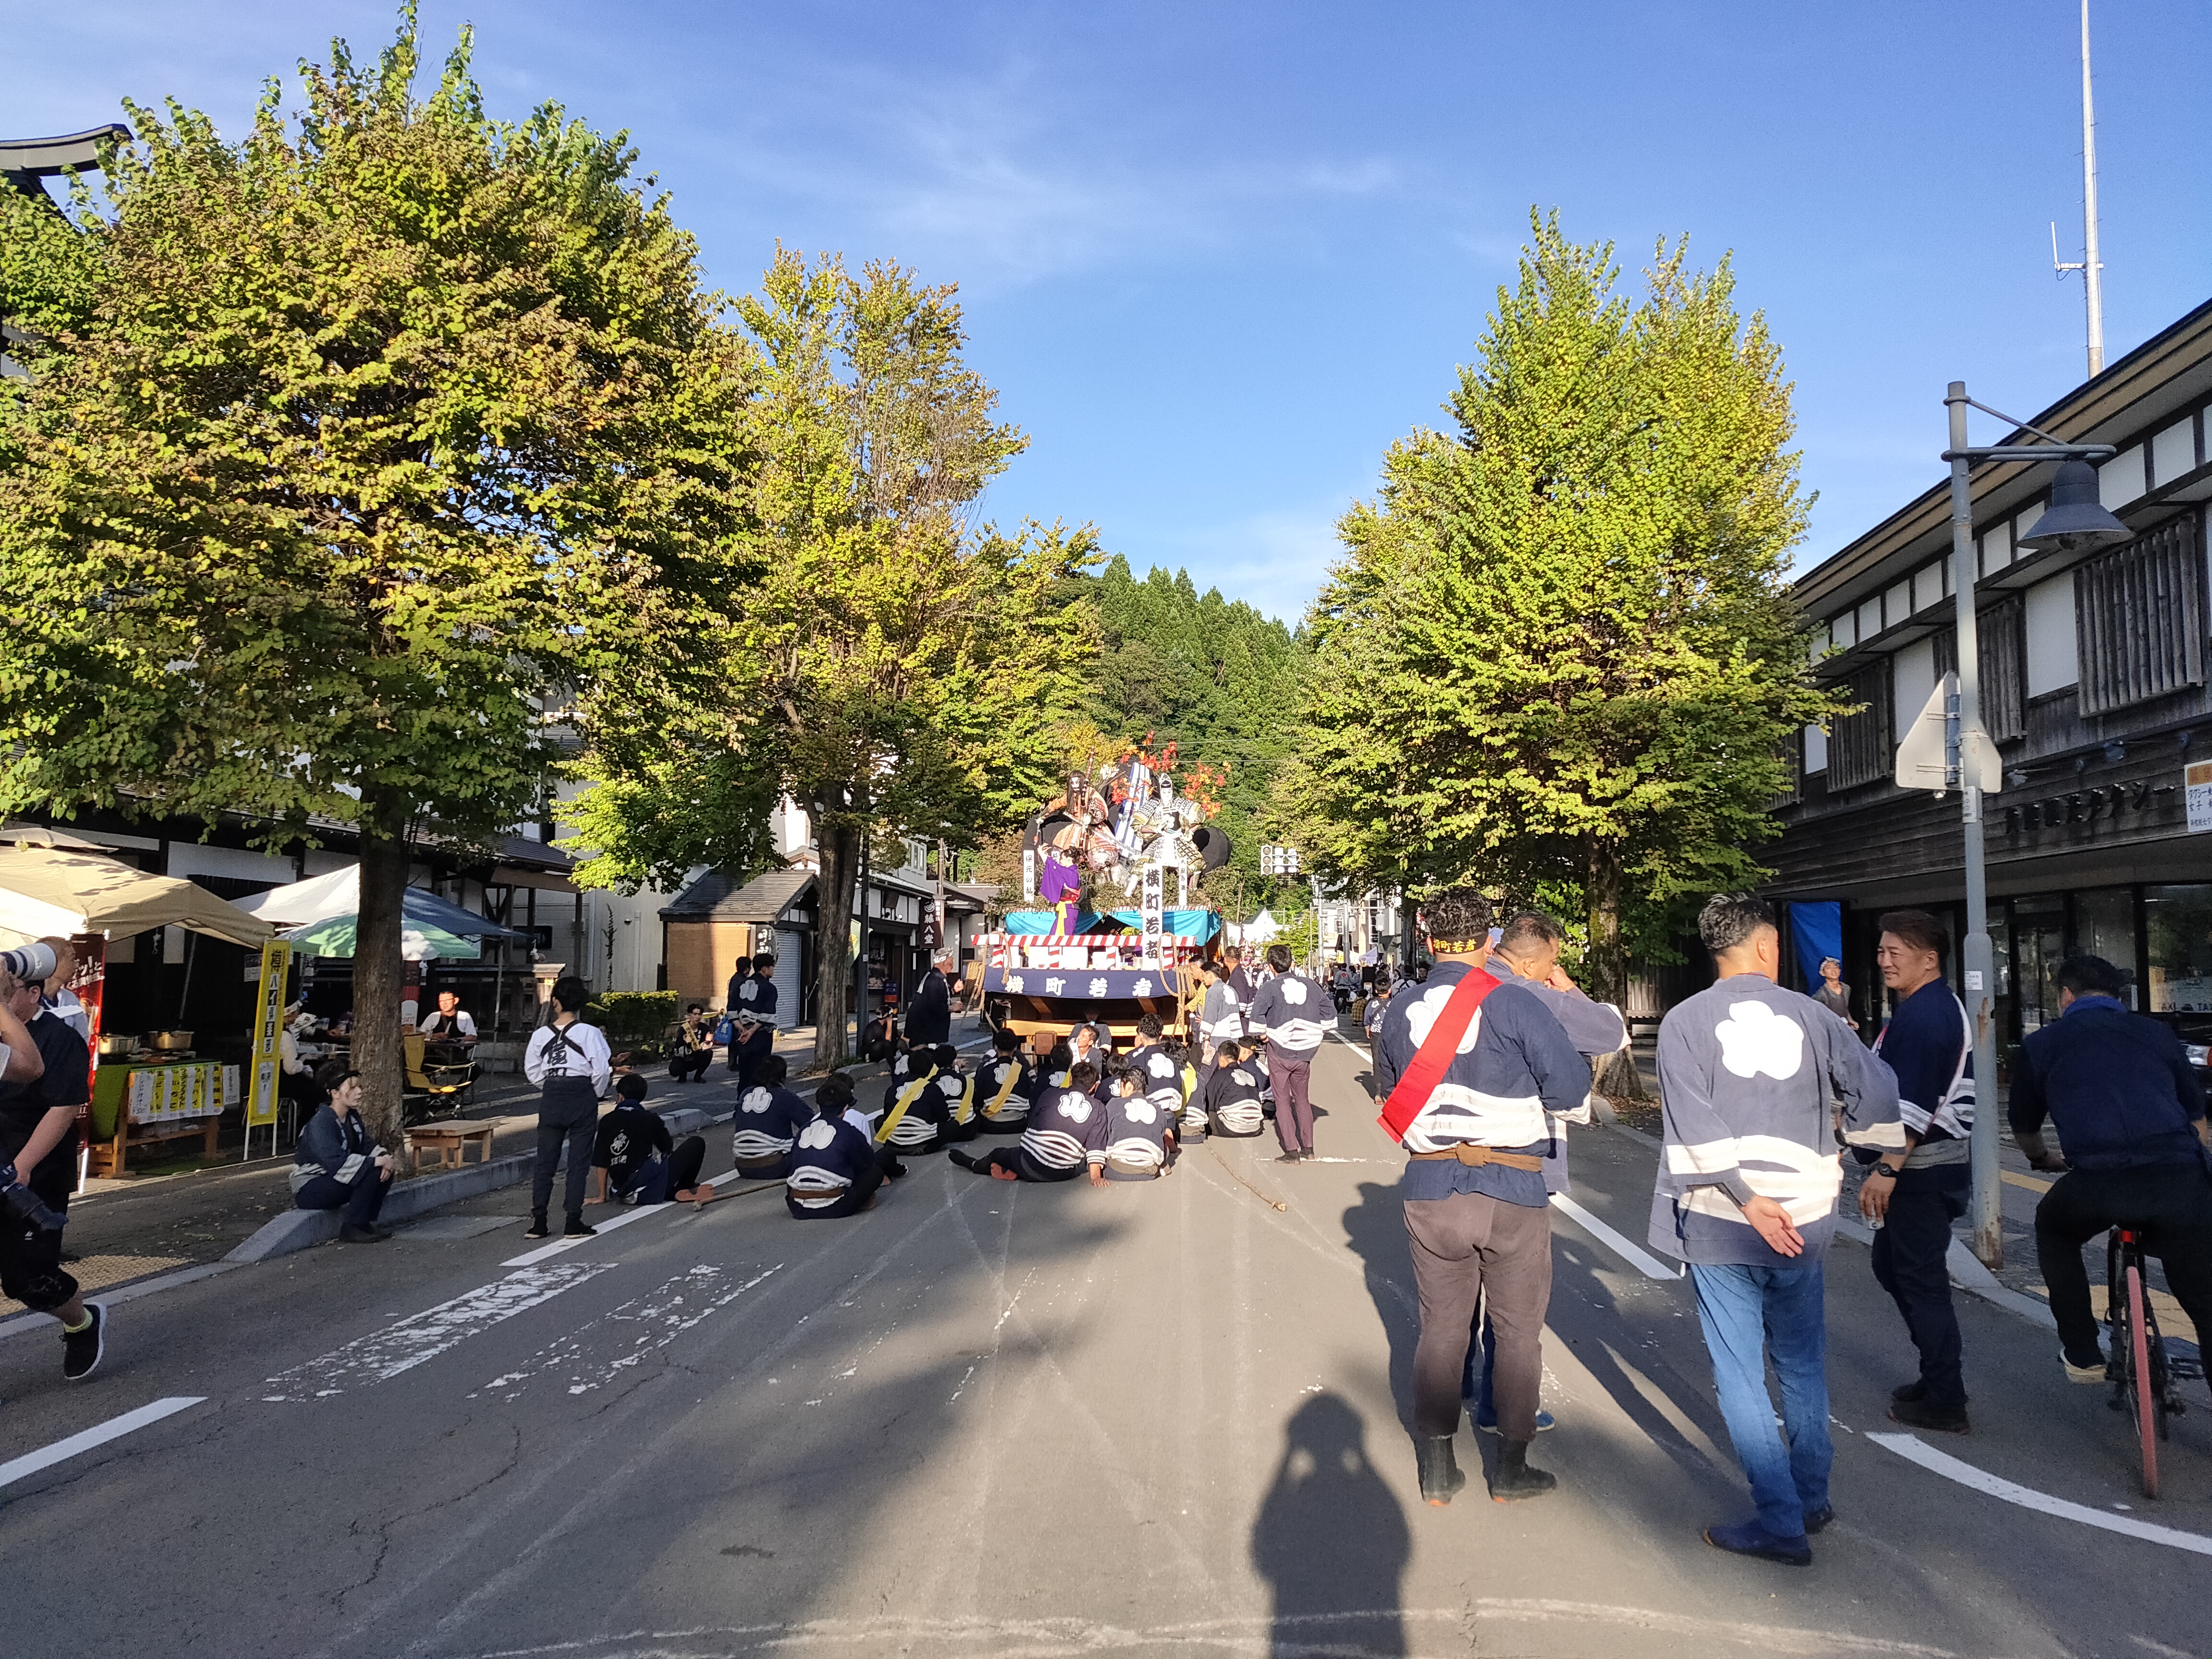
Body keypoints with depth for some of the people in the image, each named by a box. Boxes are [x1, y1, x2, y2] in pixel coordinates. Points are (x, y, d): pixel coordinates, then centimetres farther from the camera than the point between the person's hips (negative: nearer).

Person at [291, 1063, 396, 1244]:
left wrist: (385, 1158, -15)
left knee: (385, 1171, -6)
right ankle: (352, 1229, -18)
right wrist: (378, 1161, -32)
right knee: (371, 1172, -26)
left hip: (333, 1181, 9)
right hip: (308, 1191, -9)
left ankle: (366, 1223, -2)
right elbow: (337, 1163, -35)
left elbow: (366, 1146, 8)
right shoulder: (321, 1124, -24)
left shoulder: (352, 1117, 5)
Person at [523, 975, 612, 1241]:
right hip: (582, 1097, -2)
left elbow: (533, 1072, 7)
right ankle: (573, 1223, 4)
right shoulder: (590, 1032, -8)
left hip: (551, 1099, 2)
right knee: (579, 1161, 4)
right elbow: (602, 1071, -9)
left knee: (545, 1160, 11)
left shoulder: (541, 1034, 0)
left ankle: (538, 1222, 10)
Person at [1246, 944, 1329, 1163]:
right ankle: (1308, 1149, 17)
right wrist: (1315, 1034, 17)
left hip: (1279, 1050, -4)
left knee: (1283, 1101, 4)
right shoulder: (1308, 984, 4)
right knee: (1303, 1099, 16)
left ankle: (1292, 1151, -1)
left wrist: (1263, 1033, -8)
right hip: (1304, 1053, 4)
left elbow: (1256, 1012, -23)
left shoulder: (1271, 987, -9)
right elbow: (1328, 1008, 9)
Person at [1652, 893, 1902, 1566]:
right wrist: (1850, 1152, 17)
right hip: (1803, 1220, 3)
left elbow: (1695, 1122, -15)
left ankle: (1781, 1523, 7)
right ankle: (1811, 1497, 30)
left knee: (1741, 1374, 4)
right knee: (1802, 1364, 20)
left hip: (1720, 1224, -3)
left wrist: (1747, 1197, -16)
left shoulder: (1685, 1021, -4)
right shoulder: (1807, 1013, 2)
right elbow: (1876, 1088, 2)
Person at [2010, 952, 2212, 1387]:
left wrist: (2044, 1161, 52)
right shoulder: (2156, 1034, 23)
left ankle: (2082, 1355, 29)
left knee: (2054, 1230, 31)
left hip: (2098, 1183, -2)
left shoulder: (2041, 1045, 19)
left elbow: (2024, 1128, 30)